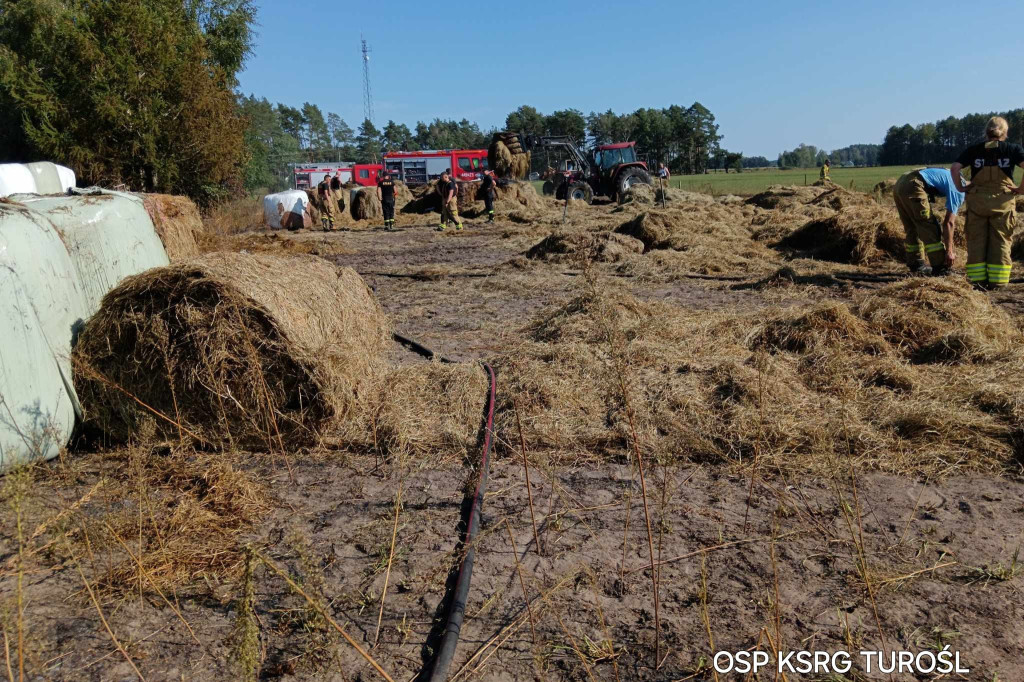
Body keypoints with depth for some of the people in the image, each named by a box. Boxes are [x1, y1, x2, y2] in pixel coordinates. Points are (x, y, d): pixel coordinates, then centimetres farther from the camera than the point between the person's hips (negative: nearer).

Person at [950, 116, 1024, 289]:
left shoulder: (973, 150, 6)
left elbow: (954, 168, -6)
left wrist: (961, 187, 4)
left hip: (977, 200, 1)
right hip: (1002, 201, -1)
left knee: (977, 241, 6)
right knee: (1000, 241, 5)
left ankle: (978, 280, 4)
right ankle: (997, 281, 3)